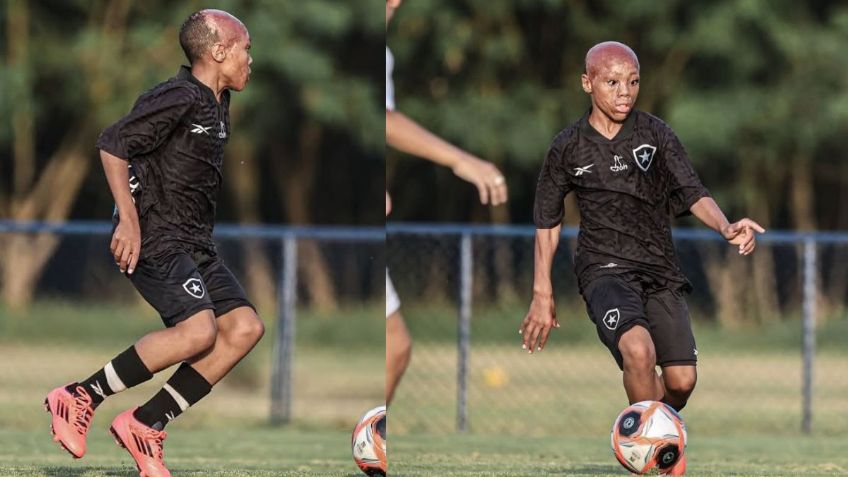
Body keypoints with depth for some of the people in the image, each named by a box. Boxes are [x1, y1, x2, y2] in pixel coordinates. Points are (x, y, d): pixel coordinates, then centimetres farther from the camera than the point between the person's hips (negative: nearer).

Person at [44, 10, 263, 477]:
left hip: (194, 245, 10)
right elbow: (112, 144, -20)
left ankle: (146, 423, -2)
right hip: (153, 239, -10)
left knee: (244, 328, -4)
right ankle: (80, 398, -14)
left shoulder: (217, 104, 16)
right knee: (198, 330, -26)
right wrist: (129, 220, -24)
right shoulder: (180, 97, -13)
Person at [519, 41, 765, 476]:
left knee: (681, 381, -5)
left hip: (659, 269, 3)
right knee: (638, 347, -31)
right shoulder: (568, 147, 1)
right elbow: (547, 220, 11)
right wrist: (542, 295, 9)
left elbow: (692, 194, -4)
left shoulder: (656, 134, 2)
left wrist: (725, 227, -26)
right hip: (604, 269, -2)